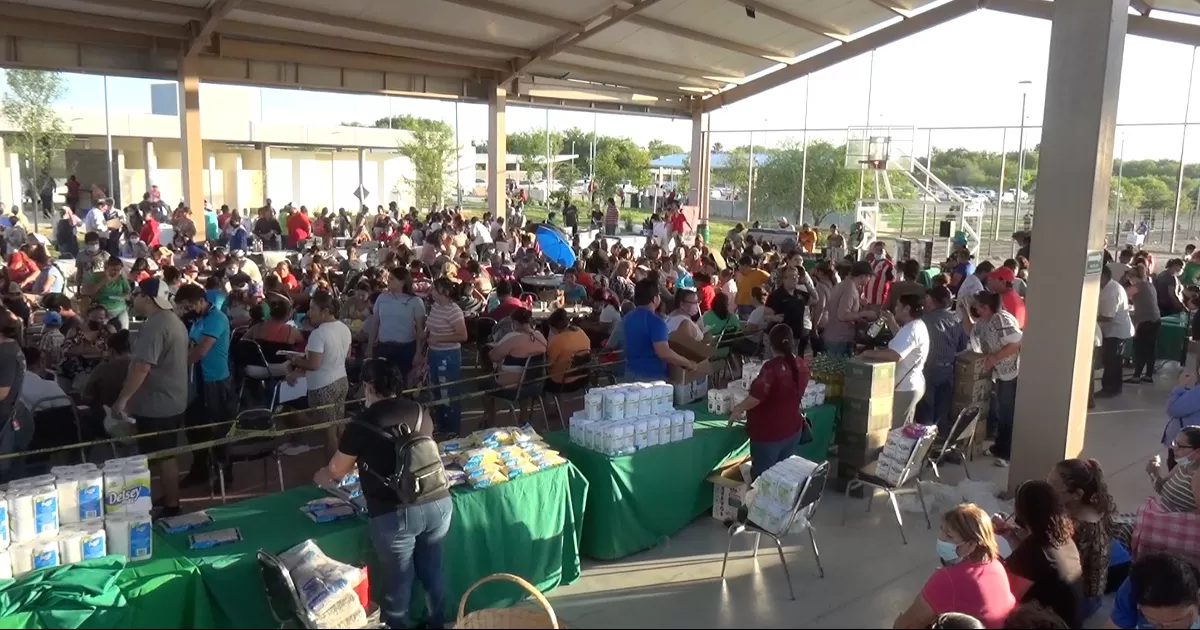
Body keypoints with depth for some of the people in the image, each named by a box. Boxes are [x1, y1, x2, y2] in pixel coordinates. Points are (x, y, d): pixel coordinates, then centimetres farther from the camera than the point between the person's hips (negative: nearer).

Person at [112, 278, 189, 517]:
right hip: (172, 400, 10)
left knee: (162, 458, -1)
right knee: (167, 455, 18)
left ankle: (170, 508, 7)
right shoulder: (174, 321, 12)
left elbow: (142, 366, -28)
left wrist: (122, 399, -23)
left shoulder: (154, 325, -21)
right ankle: (171, 501, 28)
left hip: (156, 404, -10)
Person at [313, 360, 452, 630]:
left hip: (395, 514, -5)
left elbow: (335, 470, 8)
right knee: (433, 570, 23)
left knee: (397, 581, 15)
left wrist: (320, 477, 33)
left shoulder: (362, 423, -5)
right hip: (438, 503, 5)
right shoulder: (420, 412, 10)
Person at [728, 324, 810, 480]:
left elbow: (756, 397, -29)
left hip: (769, 433, -7)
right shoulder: (802, 365, 0)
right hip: (792, 429, 7)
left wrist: (737, 410, -15)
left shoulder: (772, 367, -23)